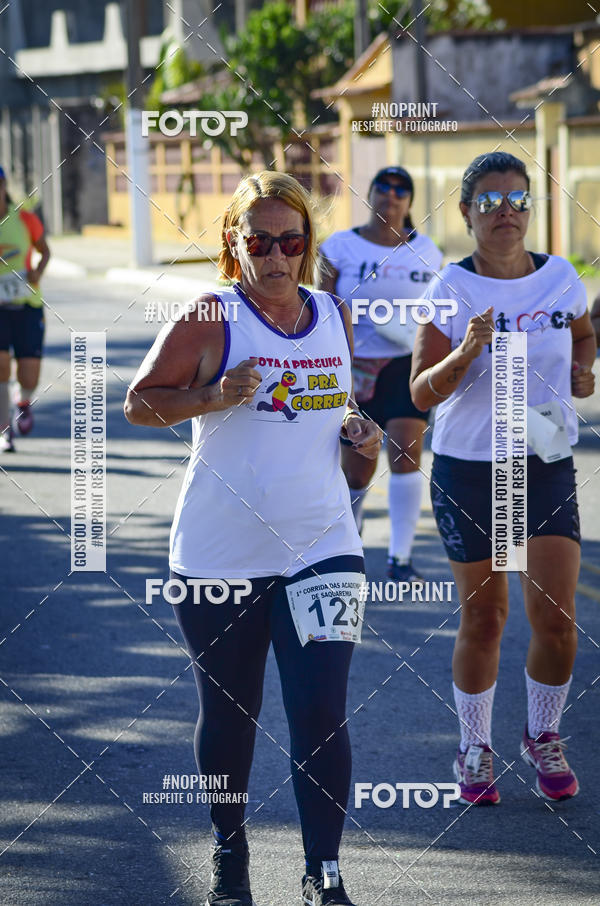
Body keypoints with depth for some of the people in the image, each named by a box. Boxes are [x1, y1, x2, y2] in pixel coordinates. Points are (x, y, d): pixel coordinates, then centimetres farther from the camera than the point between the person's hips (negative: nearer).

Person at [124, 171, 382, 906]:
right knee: (228, 714, 11)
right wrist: (212, 397, -21)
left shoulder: (335, 315, 7)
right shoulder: (209, 320, -7)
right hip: (220, 555, -2)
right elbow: (139, 403, -5)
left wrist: (356, 429, 2)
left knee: (321, 716, -7)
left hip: (321, 548, 2)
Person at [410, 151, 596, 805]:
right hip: (467, 469, -2)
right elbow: (421, 393, -11)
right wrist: (465, 352, -28)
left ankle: (543, 736, 21)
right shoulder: (451, 289, -8)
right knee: (482, 618, 6)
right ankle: (474, 749, 25)